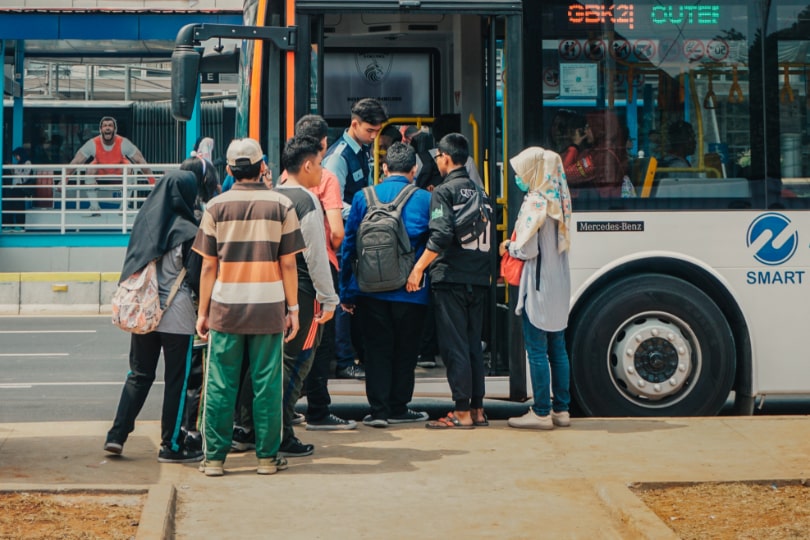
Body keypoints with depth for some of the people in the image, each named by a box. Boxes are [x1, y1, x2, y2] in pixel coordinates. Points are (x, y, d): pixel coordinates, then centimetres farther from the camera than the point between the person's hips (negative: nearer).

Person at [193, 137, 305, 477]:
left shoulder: (216, 206, 2)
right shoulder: (281, 205, 0)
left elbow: (208, 266, 2)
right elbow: (288, 264, -1)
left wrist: (202, 311, 7)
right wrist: (293, 308, 6)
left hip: (225, 307, 1)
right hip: (269, 308, -1)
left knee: (220, 385, 5)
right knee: (267, 383, 6)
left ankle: (214, 458, 8)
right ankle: (268, 456, 11)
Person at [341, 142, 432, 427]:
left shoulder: (363, 197, 0)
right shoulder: (425, 199, -5)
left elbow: (349, 244, 3)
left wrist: (346, 291, 9)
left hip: (370, 290, 1)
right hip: (411, 292, -1)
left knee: (377, 350, 8)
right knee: (404, 350, 11)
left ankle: (378, 409, 6)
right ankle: (398, 408, 17)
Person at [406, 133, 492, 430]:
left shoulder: (444, 191, -7)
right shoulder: (480, 192, 14)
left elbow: (441, 235, -18)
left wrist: (418, 268, -15)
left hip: (450, 278, -7)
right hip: (479, 279, 7)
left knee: (453, 346, -3)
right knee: (473, 344, 13)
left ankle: (462, 412, -4)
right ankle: (477, 409, 15)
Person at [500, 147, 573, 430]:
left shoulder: (534, 203, -15)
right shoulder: (558, 201, 9)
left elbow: (527, 250, -16)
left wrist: (508, 246, 4)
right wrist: (516, 245, 14)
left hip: (538, 288, -8)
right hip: (559, 286, 8)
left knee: (537, 351, -3)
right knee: (557, 349, 12)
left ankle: (541, 412, -1)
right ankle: (561, 409, 17)